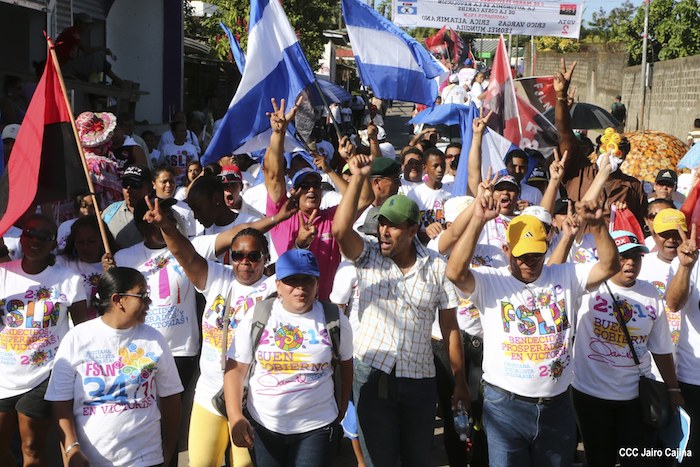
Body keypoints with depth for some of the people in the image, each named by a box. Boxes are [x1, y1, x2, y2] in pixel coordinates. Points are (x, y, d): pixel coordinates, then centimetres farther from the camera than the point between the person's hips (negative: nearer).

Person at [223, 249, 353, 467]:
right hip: (262, 425, 1)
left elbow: (346, 362, 11)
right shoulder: (256, 317, -5)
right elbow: (236, 368, -5)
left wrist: (342, 407, 12)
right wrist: (235, 417, -14)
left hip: (317, 427, 0)